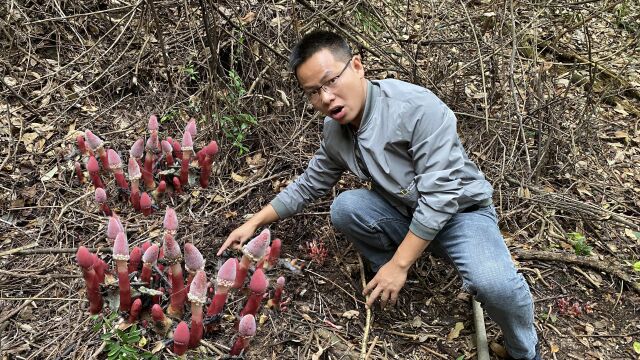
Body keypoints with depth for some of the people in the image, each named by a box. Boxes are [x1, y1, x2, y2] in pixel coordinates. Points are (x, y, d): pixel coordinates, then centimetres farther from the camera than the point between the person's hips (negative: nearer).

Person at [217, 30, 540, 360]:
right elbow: (309, 184, 8)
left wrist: (399, 265, -25)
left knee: (493, 285, -33)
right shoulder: (335, 131, -7)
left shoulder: (418, 107, -28)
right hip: (403, 213, 5)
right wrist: (254, 222, 5)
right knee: (344, 208, -23)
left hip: (459, 210, -4)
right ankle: (386, 277, 3)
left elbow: (439, 195, -28)